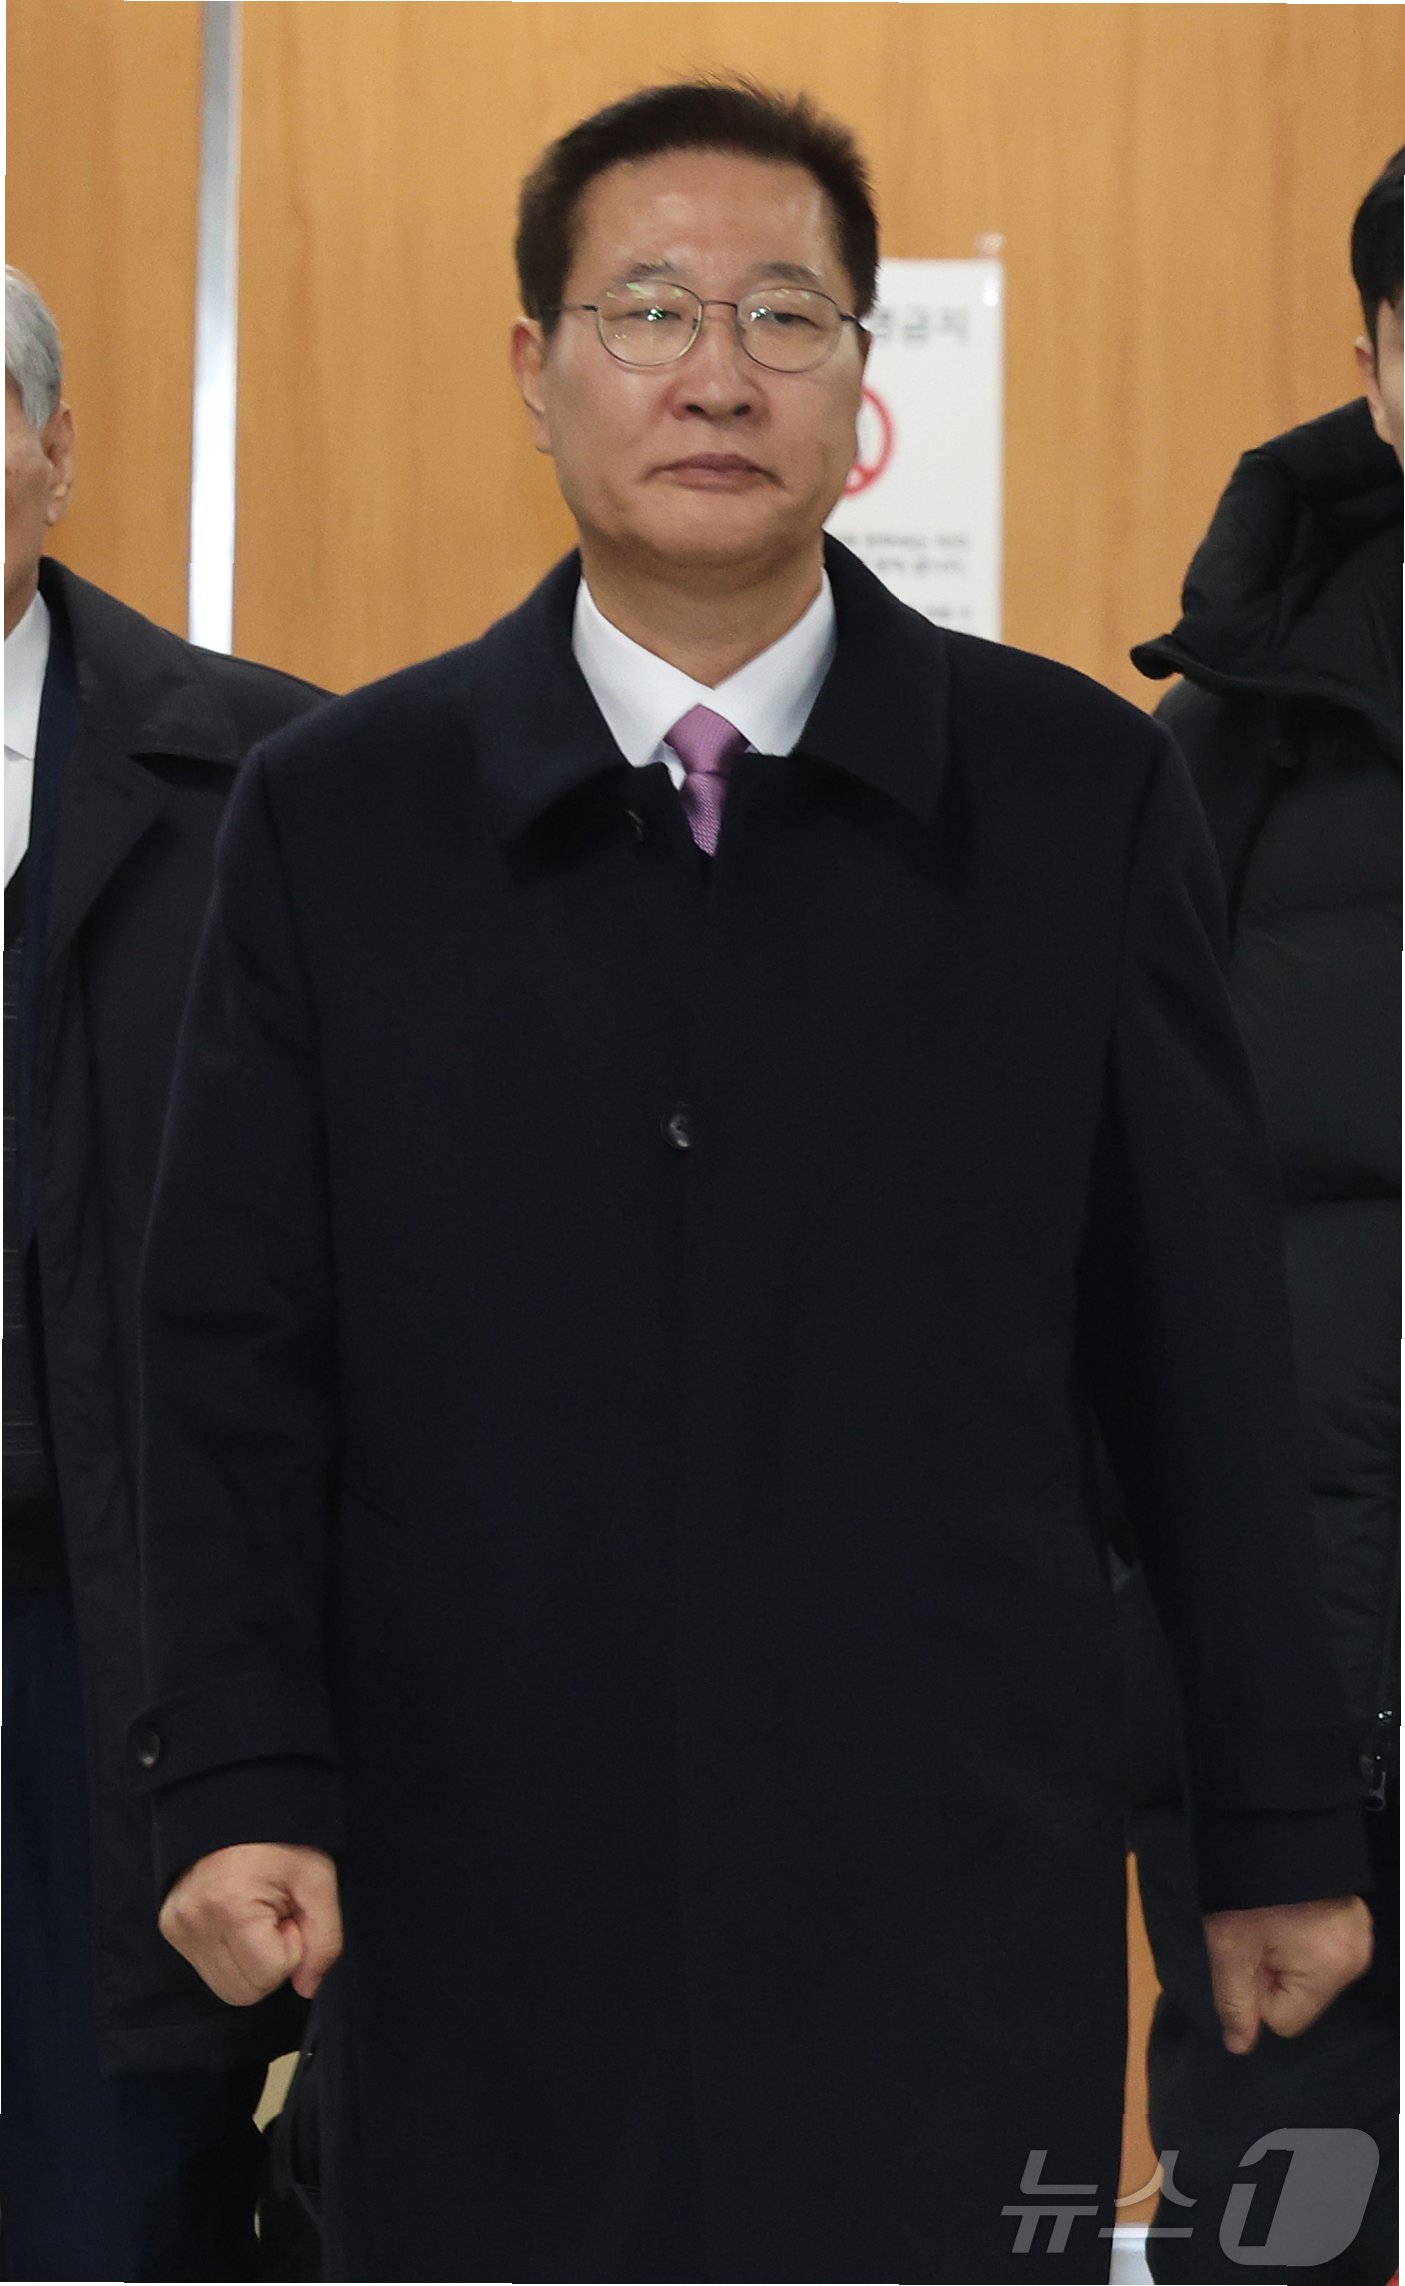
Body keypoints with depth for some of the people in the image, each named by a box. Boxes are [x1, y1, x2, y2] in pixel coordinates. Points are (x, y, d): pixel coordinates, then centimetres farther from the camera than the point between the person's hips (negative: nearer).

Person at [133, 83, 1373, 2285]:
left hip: (950, 1924, 0)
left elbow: (1210, 1354, 5)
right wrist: (240, 1786, -8)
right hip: (484, 1939, 1)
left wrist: (1283, 1828, 6)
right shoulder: (335, 818, 5)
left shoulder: (1077, 795, 3)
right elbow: (235, 1355, 4)